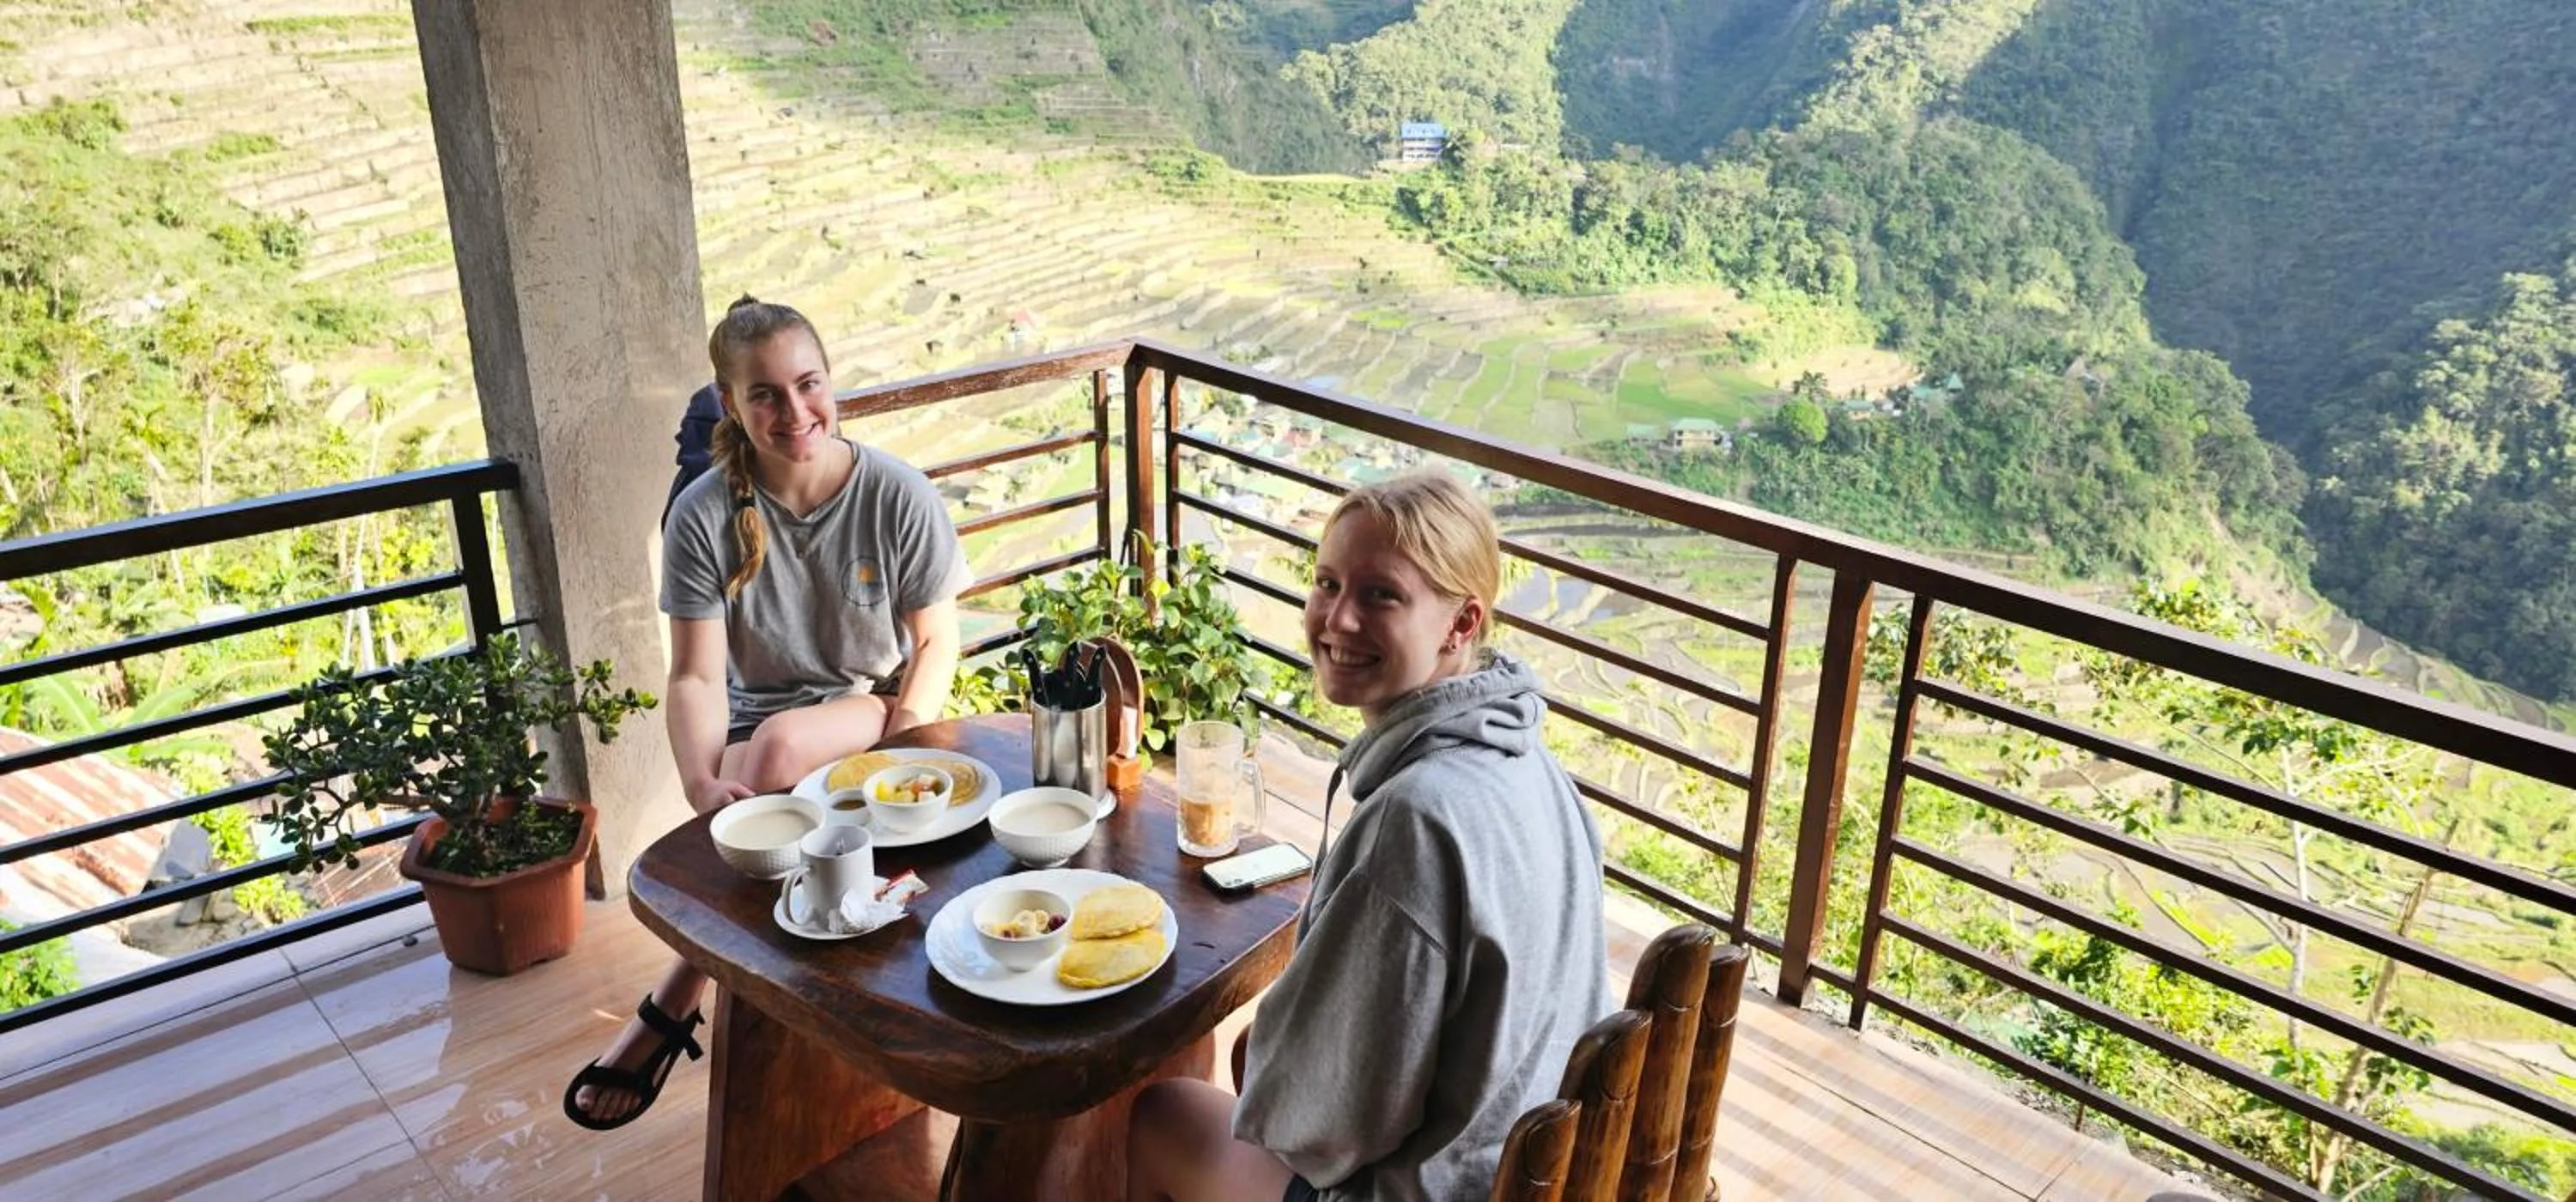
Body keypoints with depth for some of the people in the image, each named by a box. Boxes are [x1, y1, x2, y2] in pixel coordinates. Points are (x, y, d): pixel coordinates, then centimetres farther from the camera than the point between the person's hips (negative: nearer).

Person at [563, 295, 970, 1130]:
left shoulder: (898, 496, -10)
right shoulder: (704, 514, -9)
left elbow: (936, 641, -2)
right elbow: (696, 675, -12)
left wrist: (897, 745, -19)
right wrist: (703, 785, -31)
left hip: (875, 712, -1)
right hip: (757, 730, 1)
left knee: (777, 744, -34)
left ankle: (674, 1001, -24)